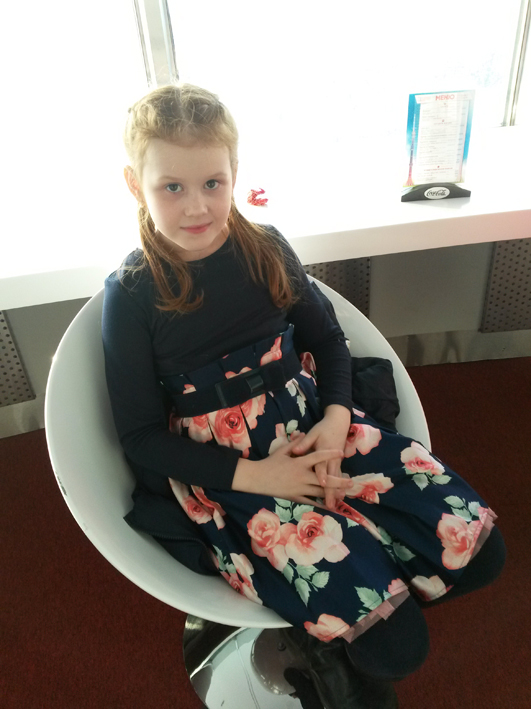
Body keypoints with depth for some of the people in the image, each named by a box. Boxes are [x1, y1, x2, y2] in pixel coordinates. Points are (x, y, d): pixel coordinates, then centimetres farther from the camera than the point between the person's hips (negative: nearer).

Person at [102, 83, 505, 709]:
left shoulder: (266, 249, 1)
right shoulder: (131, 295, -9)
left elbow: (326, 339, 12)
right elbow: (141, 436, -6)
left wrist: (335, 419, -7)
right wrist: (253, 475, -14)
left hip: (312, 428, 5)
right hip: (220, 470, -4)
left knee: (476, 549, -4)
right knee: (392, 643, -14)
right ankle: (317, 633, 21)